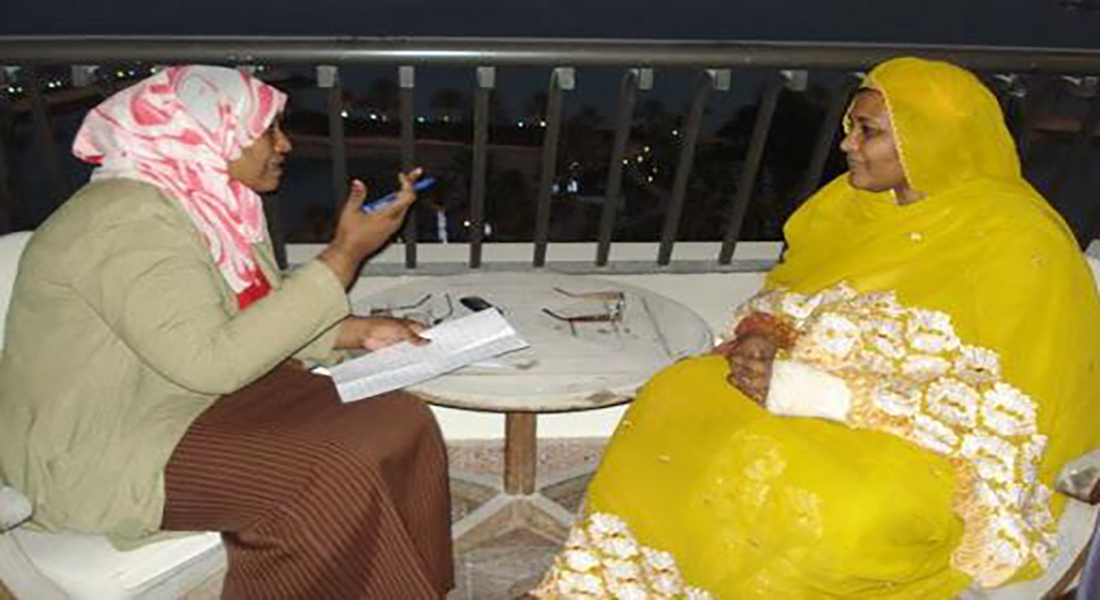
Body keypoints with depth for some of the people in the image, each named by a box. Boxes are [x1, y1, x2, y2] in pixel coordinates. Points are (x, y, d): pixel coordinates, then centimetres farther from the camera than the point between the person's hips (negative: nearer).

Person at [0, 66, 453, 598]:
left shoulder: (217, 204, 4)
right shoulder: (129, 222, -23)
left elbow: (261, 319, 12)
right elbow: (214, 362, -31)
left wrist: (359, 332, -4)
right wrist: (346, 254, -29)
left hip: (201, 398, 8)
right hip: (102, 454, -8)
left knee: (401, 421, -8)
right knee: (333, 476, -26)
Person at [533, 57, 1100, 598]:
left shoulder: (1020, 248, -16)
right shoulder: (857, 199, 5)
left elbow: (1005, 413, -20)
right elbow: (786, 288, 17)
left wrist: (813, 391, -26)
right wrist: (764, 335, -10)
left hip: (928, 447, -6)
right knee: (672, 404, -18)